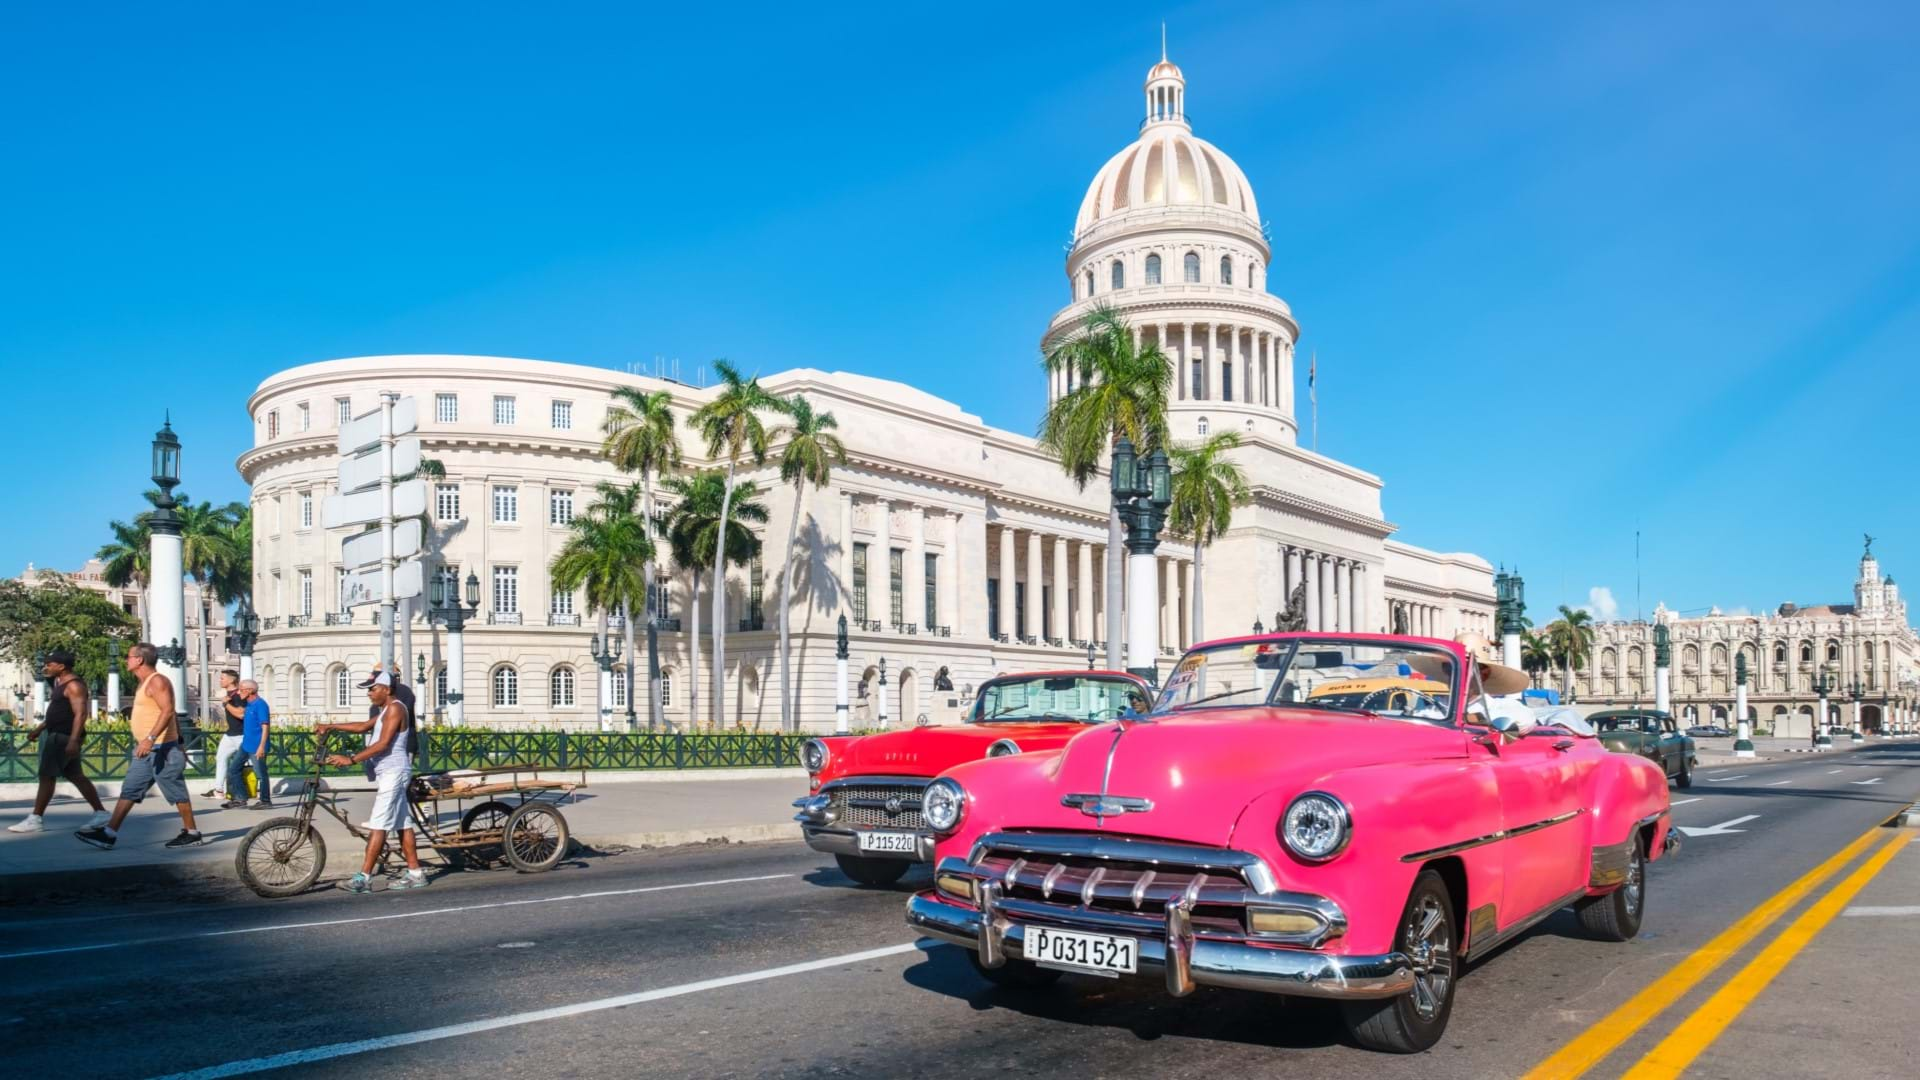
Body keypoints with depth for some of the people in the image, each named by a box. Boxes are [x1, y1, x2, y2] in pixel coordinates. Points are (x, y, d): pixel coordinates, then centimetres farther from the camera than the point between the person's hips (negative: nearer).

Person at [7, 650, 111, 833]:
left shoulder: (74, 685, -16)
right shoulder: (61, 683, 17)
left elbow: (80, 714, -24)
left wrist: (73, 741, -30)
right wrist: (39, 729, 26)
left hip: (64, 737, -10)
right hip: (57, 735, 10)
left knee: (46, 776, -7)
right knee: (76, 776, 11)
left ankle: (36, 819, -2)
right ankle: (100, 813, 13)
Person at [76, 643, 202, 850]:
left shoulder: (157, 681, -13)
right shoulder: (145, 683, 17)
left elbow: (168, 711, -26)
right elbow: (174, 716, 21)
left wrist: (151, 738, -35)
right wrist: (179, 742, 24)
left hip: (161, 750, -10)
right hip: (146, 751, 10)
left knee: (176, 793, -3)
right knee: (128, 791, 7)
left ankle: (192, 833, 5)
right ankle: (109, 833, 6)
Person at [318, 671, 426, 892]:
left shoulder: (395, 708, -14)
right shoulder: (386, 710, 20)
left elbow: (383, 744, -21)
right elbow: (363, 727, 22)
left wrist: (351, 759, -24)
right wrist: (330, 727, 14)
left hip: (393, 772, -10)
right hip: (388, 773, 10)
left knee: (378, 826, -10)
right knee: (402, 823, 10)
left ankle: (364, 878, -11)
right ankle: (415, 874, 12)